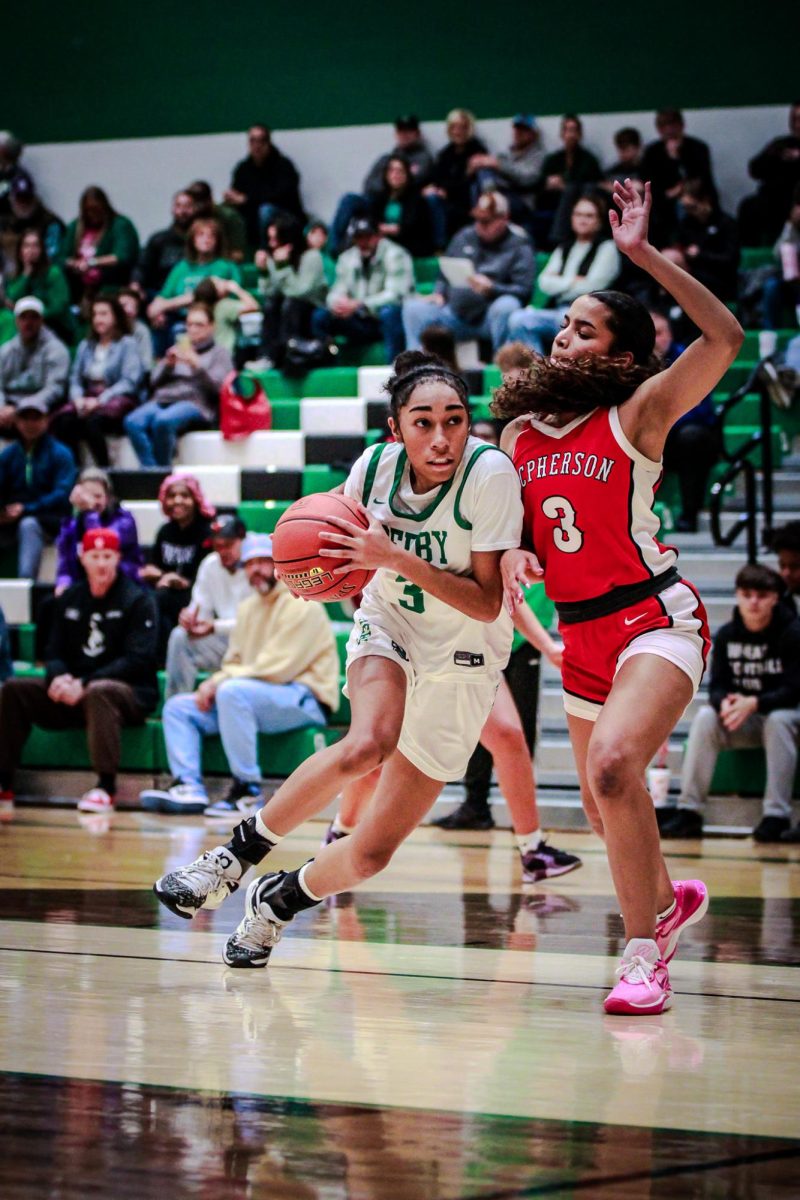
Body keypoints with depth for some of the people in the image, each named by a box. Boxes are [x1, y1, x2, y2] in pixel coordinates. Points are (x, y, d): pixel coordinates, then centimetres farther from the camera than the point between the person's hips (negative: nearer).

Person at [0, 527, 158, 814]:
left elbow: (137, 659, -15)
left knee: (98, 692, -40)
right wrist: (59, 678, -15)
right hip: (75, 695, 6)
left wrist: (85, 684, -25)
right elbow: (54, 652, 12)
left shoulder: (137, 601, -5)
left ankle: (105, 788, -40)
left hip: (130, 694, -6)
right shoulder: (69, 599, 13)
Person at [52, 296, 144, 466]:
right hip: (88, 399, 5)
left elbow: (129, 382, -5)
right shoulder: (86, 346, 23)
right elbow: (75, 379, 16)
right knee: (63, 420, -28)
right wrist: (78, 398, -6)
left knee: (92, 421, -37)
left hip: (118, 400, -5)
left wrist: (100, 400, -15)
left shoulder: (127, 344, 6)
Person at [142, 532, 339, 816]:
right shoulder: (248, 608, 17)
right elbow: (234, 663, 16)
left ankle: (248, 790, -28)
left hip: (305, 701, -9)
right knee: (178, 707, 3)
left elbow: (277, 668, -19)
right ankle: (189, 788, -15)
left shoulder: (300, 604, -10)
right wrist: (213, 683, -7)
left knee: (233, 691, -35)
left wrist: (221, 681, -15)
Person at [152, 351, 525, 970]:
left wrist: (396, 557, -34)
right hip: (386, 626, 1)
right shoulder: (374, 467, -14)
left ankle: (278, 901, 28)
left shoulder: (490, 473, -25)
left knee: (372, 853, -3)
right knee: (368, 744, -35)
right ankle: (236, 854, -15)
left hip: (460, 662, -1)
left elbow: (487, 603, -24)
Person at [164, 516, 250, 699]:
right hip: (224, 641, 5)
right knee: (180, 637, -16)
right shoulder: (210, 565, 5)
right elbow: (201, 608, 6)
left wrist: (215, 627, -29)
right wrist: (189, 617, -20)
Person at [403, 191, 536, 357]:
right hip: (456, 315, 4)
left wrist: (491, 289, -25)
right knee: (413, 307, -16)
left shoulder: (518, 246, 3)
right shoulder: (464, 238, 18)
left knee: (507, 305, -38)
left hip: (493, 317, -4)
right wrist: (439, 294, 2)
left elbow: (524, 290, -8)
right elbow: (445, 276, 24)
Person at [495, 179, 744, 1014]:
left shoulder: (635, 417, -8)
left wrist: (644, 253, -23)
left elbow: (725, 338, -22)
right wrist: (514, 555, -6)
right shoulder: (519, 432, 8)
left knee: (614, 764, -30)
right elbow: (513, 527, 19)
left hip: (655, 618, -7)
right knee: (604, 811, 15)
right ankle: (666, 899, 46)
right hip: (580, 632, 7)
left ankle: (643, 954, -20)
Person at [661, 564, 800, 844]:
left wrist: (753, 703, -35)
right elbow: (717, 686, -4)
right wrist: (725, 702, -30)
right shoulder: (727, 635, -2)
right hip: (741, 719, 4)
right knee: (705, 717, -24)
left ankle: (776, 815, -36)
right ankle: (689, 810, -26)